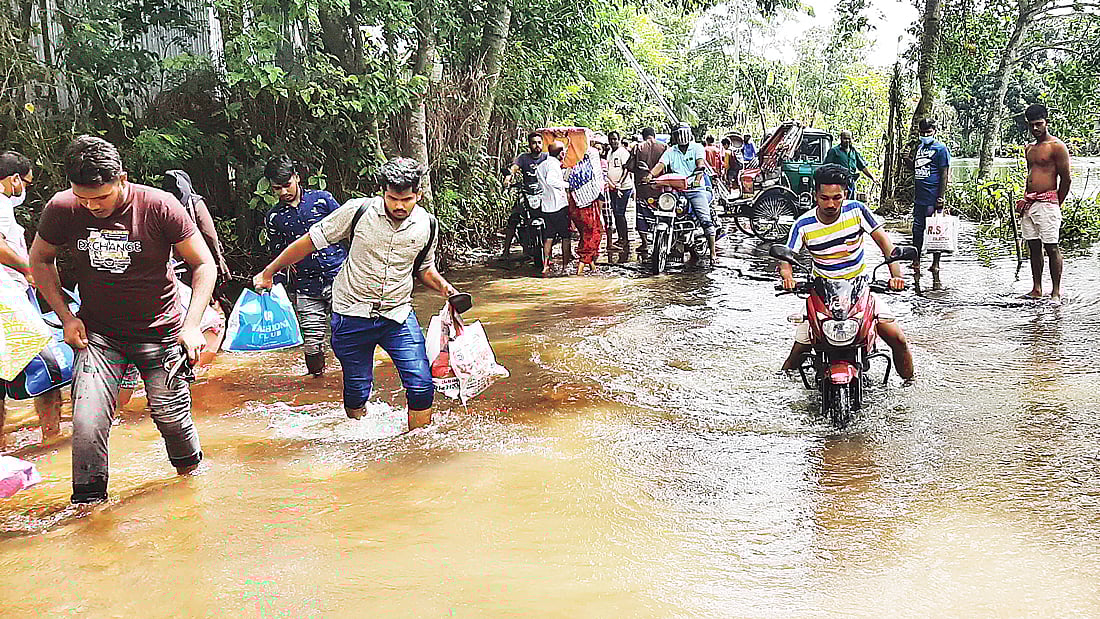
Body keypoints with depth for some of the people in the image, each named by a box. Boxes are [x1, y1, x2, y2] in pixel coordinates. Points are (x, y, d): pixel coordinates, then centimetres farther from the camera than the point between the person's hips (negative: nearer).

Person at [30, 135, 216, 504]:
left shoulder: (159, 207, -17)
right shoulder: (62, 209, -10)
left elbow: (204, 264, -9)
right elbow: (40, 260, 9)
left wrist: (192, 325, -18)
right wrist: (66, 316, -1)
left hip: (160, 332, -1)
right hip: (97, 332, 1)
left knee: (171, 416, 8)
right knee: (87, 423, -12)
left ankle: (191, 467, 41)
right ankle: (87, 501, 10)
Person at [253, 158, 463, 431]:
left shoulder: (428, 225, -3)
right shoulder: (359, 210, -12)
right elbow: (310, 241, -2)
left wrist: (444, 286, -4)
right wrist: (269, 272, 4)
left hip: (398, 315, 2)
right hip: (352, 315, -1)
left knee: (421, 387, -10)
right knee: (357, 391, 8)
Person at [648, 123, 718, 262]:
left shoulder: (697, 148, 7)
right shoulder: (670, 152, 16)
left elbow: (701, 163, -10)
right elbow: (661, 165, 1)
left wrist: (698, 178, -31)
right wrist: (650, 175, -21)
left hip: (695, 189, -3)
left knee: (706, 220, -15)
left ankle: (713, 252, -12)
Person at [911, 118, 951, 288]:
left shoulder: (940, 148, -5)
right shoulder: (919, 147, 17)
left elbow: (944, 175, -9)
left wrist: (940, 198, -15)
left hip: (933, 199, -7)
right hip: (919, 198, 7)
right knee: (917, 231, 10)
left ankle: (935, 271, 4)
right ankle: (916, 266, 20)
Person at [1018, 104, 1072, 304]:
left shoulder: (1057, 146, -6)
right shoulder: (1029, 149, 17)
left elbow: (1066, 179, -6)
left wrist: (1056, 204, -3)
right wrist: (1025, 199, 14)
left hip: (1047, 203, -7)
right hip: (1029, 203, 7)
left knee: (1051, 247, -6)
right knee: (1033, 247, 9)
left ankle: (1056, 292, -2)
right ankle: (1036, 289, 16)